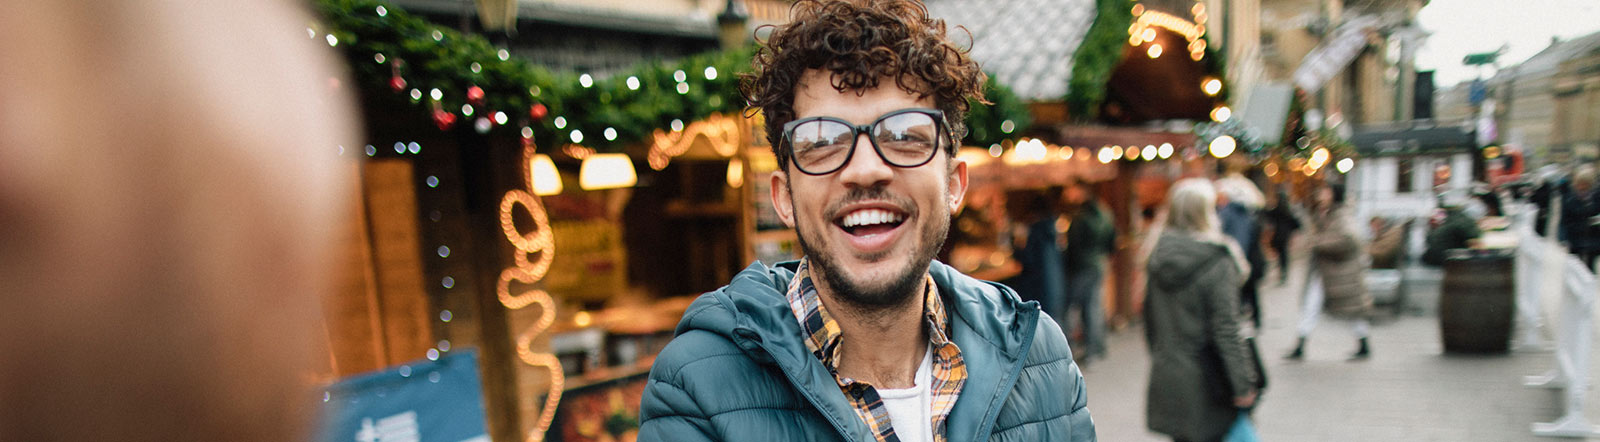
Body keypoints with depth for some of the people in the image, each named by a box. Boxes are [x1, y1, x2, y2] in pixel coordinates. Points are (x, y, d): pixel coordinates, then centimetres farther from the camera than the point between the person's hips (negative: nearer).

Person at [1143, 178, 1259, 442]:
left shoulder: (1159, 258, 3)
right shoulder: (1217, 263, -16)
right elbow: (1226, 330, -17)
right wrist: (1243, 385, -11)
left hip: (1165, 378, 6)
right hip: (1204, 384, -6)